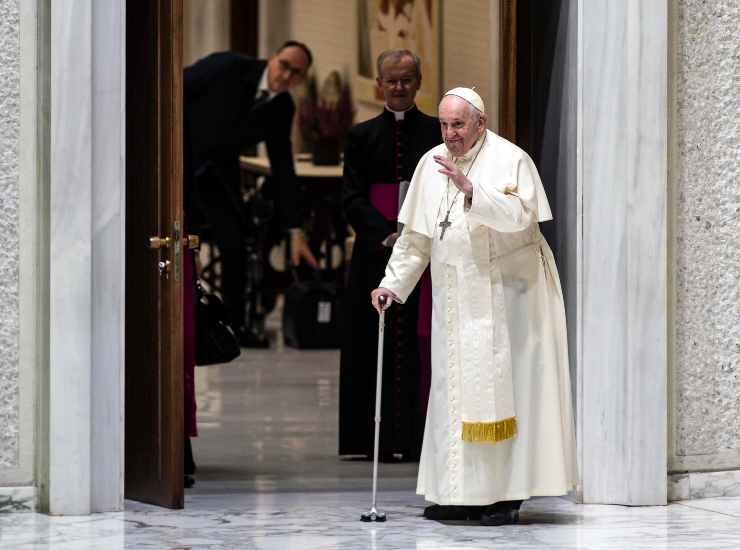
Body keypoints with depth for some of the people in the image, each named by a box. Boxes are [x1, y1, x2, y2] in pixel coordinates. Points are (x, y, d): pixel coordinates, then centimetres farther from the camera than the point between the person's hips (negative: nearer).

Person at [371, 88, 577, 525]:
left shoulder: (510, 160, -8)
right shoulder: (431, 164, 9)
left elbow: (519, 215, -24)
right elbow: (416, 235, 13)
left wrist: (471, 190, -32)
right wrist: (394, 283, 7)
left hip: (506, 293, -6)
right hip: (456, 299, 6)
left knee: (504, 386, -6)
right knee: (456, 389, 3)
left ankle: (509, 494, -4)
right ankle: (463, 493, 6)